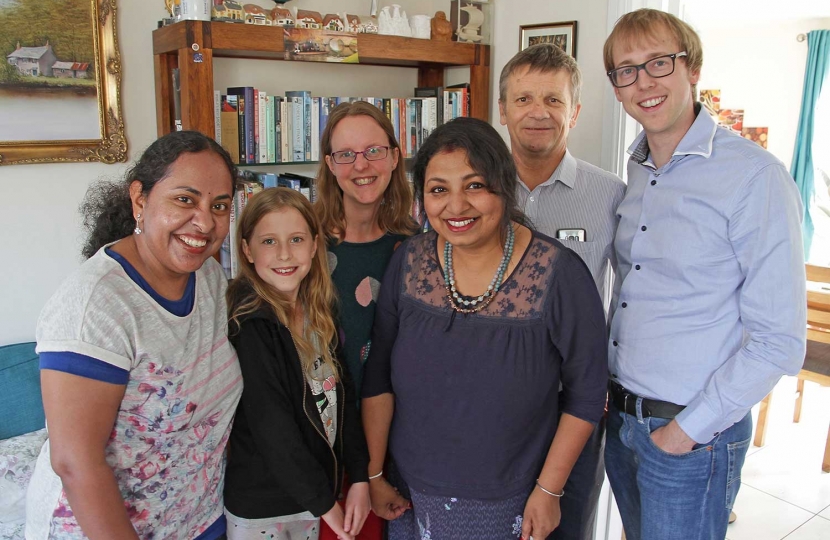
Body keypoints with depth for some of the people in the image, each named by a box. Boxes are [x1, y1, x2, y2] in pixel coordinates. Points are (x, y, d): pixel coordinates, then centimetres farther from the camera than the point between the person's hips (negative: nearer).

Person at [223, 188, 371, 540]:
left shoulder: (318, 313, -1)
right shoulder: (247, 323, -21)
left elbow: (342, 396, 2)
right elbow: (271, 428, -21)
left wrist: (359, 477, -4)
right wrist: (323, 501, -14)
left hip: (310, 492, 6)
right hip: (259, 508, -5)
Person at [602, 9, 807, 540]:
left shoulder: (755, 176, -16)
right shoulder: (634, 174, 5)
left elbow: (779, 341, -18)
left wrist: (689, 428, -14)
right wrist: (607, 388, 4)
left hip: (693, 436, -6)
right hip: (620, 417, 7)